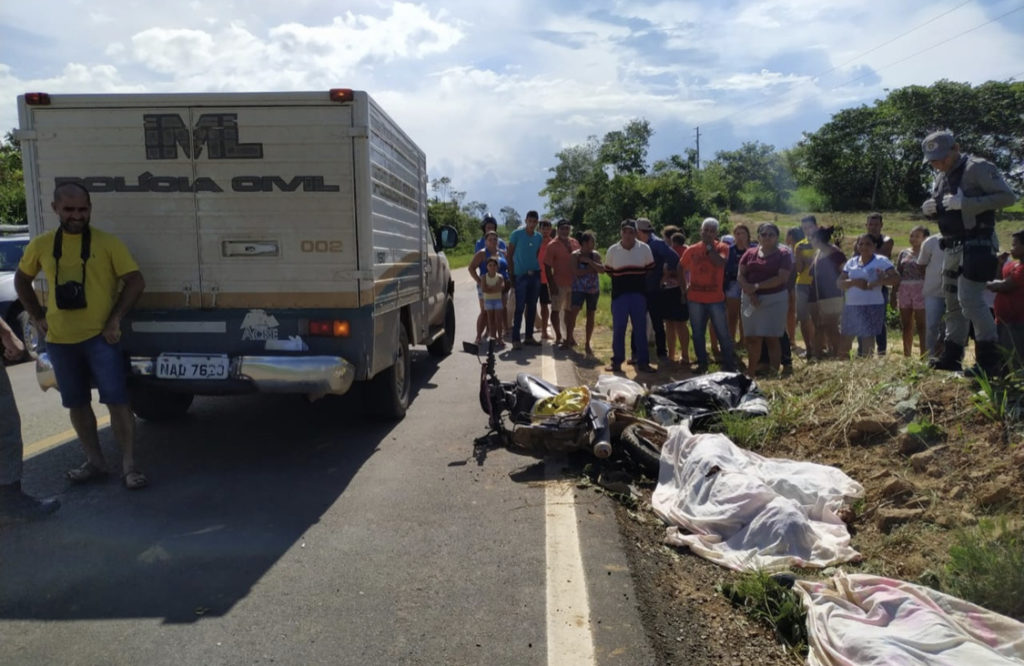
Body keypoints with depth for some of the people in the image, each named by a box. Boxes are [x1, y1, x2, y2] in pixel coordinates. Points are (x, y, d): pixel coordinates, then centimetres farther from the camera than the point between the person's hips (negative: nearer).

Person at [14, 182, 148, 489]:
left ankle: (128, 465, 1)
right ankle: (95, 462, 25)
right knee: (77, 403, 12)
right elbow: (21, 281, 21)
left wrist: (115, 319, -10)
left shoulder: (107, 242, -4)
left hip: (100, 336, -4)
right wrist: (37, 317, 12)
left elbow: (136, 281, -4)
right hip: (60, 340, 4)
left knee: (116, 400, -6)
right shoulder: (40, 245, 6)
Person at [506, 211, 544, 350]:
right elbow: (510, 255, -4)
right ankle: (515, 338, -1)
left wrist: (539, 271, 7)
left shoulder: (539, 237, 9)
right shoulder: (517, 234, -5)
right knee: (520, 308, -6)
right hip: (521, 275, -5)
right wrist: (511, 275, -7)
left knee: (532, 307, 10)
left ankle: (529, 336, 19)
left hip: (535, 275, 5)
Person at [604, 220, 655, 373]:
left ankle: (643, 361, 12)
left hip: (638, 294, 0)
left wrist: (637, 280, 4)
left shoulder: (644, 248, -1)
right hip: (619, 294, 0)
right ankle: (616, 361, 12)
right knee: (618, 328, 2)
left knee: (640, 328, 4)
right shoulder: (612, 250, 1)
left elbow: (649, 269, 8)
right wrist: (623, 280, 4)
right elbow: (609, 271, 10)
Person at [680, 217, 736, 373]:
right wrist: (684, 285, 7)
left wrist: (710, 246, -14)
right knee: (697, 334, 9)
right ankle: (702, 363, 22)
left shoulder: (722, 247, -1)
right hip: (695, 298, 2)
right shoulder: (692, 250, 4)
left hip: (716, 298, -2)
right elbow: (681, 269, 14)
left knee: (723, 333, 1)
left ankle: (729, 365, 8)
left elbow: (720, 263, -21)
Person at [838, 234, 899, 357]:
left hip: (872, 306, -5)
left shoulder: (881, 261, -1)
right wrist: (853, 282, -12)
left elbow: (895, 278, -10)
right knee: (846, 338, 7)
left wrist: (878, 282, -22)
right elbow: (840, 283, 7)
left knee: (867, 338, -5)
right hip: (851, 305, 5)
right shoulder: (851, 262, 12)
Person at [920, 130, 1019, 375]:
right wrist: (929, 208, 0)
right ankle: (951, 357, 17)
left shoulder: (977, 168, -8)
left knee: (970, 299, -16)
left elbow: (1008, 196, -16)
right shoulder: (941, 177, 15)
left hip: (976, 245, -8)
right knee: (953, 302, 10)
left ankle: (989, 359, -10)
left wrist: (965, 203, -25)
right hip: (952, 248, 9)